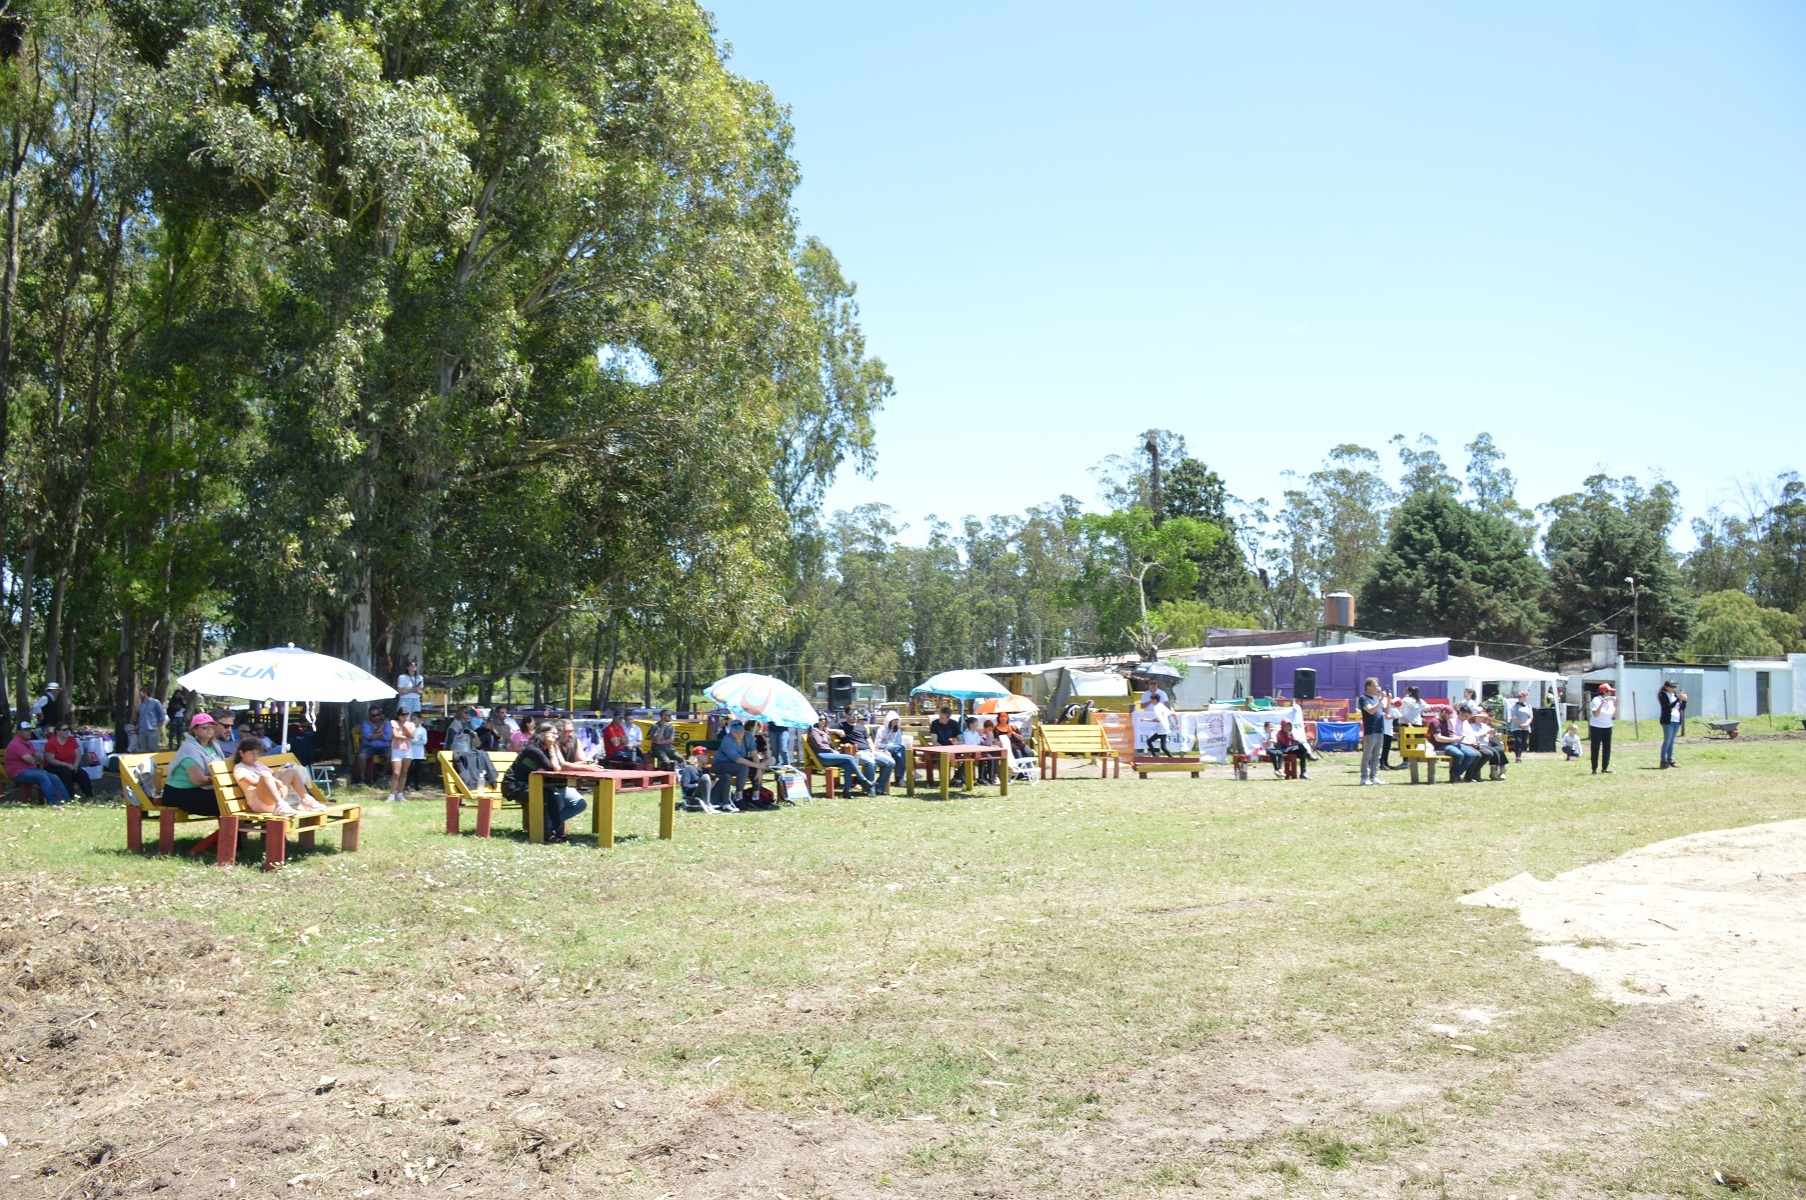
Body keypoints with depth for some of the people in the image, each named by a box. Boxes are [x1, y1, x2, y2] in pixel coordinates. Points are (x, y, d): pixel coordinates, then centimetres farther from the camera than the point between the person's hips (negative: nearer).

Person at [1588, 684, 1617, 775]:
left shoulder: (1611, 701, 7)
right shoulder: (1596, 700, -13)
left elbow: (1614, 715, 9)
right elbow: (1595, 714, -23)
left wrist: (1616, 705, -2)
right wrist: (1602, 703, -28)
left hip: (1608, 727, 6)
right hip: (1596, 727, -6)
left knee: (1607, 748, 6)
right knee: (1596, 748, -2)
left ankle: (1605, 768, 14)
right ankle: (1594, 769, 2)